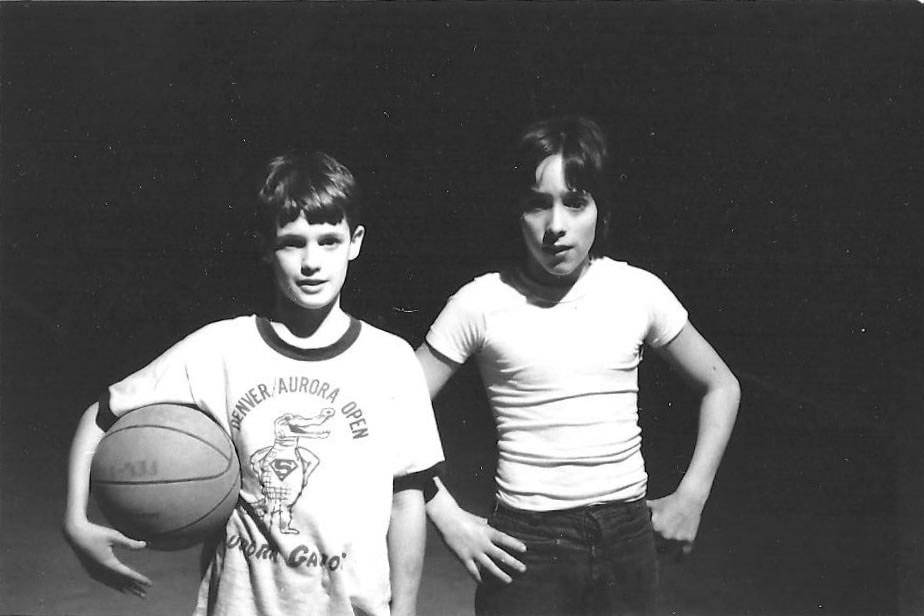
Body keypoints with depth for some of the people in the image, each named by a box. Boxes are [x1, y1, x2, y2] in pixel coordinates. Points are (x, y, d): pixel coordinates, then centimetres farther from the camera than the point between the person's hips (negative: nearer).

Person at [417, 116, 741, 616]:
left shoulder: (639, 291, -2)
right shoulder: (482, 303, -8)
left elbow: (721, 386, 10)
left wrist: (691, 495, 4)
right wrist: (450, 520, -9)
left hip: (628, 537, 3)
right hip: (525, 545, -2)